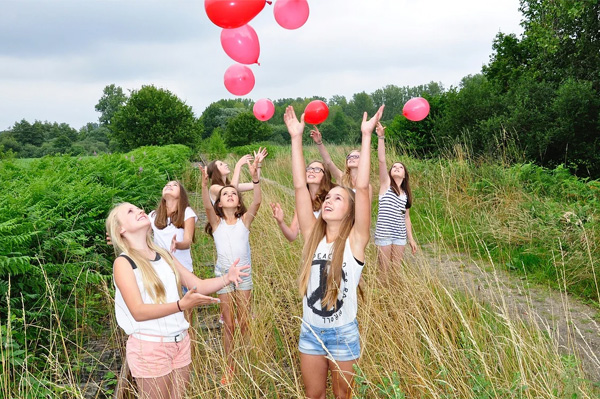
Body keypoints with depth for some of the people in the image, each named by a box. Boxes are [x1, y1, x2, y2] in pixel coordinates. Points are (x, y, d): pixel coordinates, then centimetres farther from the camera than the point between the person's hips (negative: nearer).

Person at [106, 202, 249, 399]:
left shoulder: (164, 255, 9)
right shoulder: (123, 262, -10)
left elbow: (198, 285, 8)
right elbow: (138, 311, -20)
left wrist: (226, 278, -12)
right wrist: (181, 305, -33)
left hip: (180, 341, 6)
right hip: (149, 346, -5)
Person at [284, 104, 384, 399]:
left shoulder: (355, 240, -14)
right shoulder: (312, 234, -5)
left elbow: (361, 187, -24)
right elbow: (300, 186, -11)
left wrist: (366, 136, -26)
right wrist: (296, 138, -14)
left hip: (343, 333, -3)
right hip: (310, 331, 3)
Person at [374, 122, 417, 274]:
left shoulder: (405, 194, 13)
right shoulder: (386, 184, 1)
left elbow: (406, 217, 17)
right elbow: (382, 160, -12)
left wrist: (411, 239, 14)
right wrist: (381, 137, -22)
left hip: (400, 235, 4)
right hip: (383, 233, -4)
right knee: (384, 272, 1)